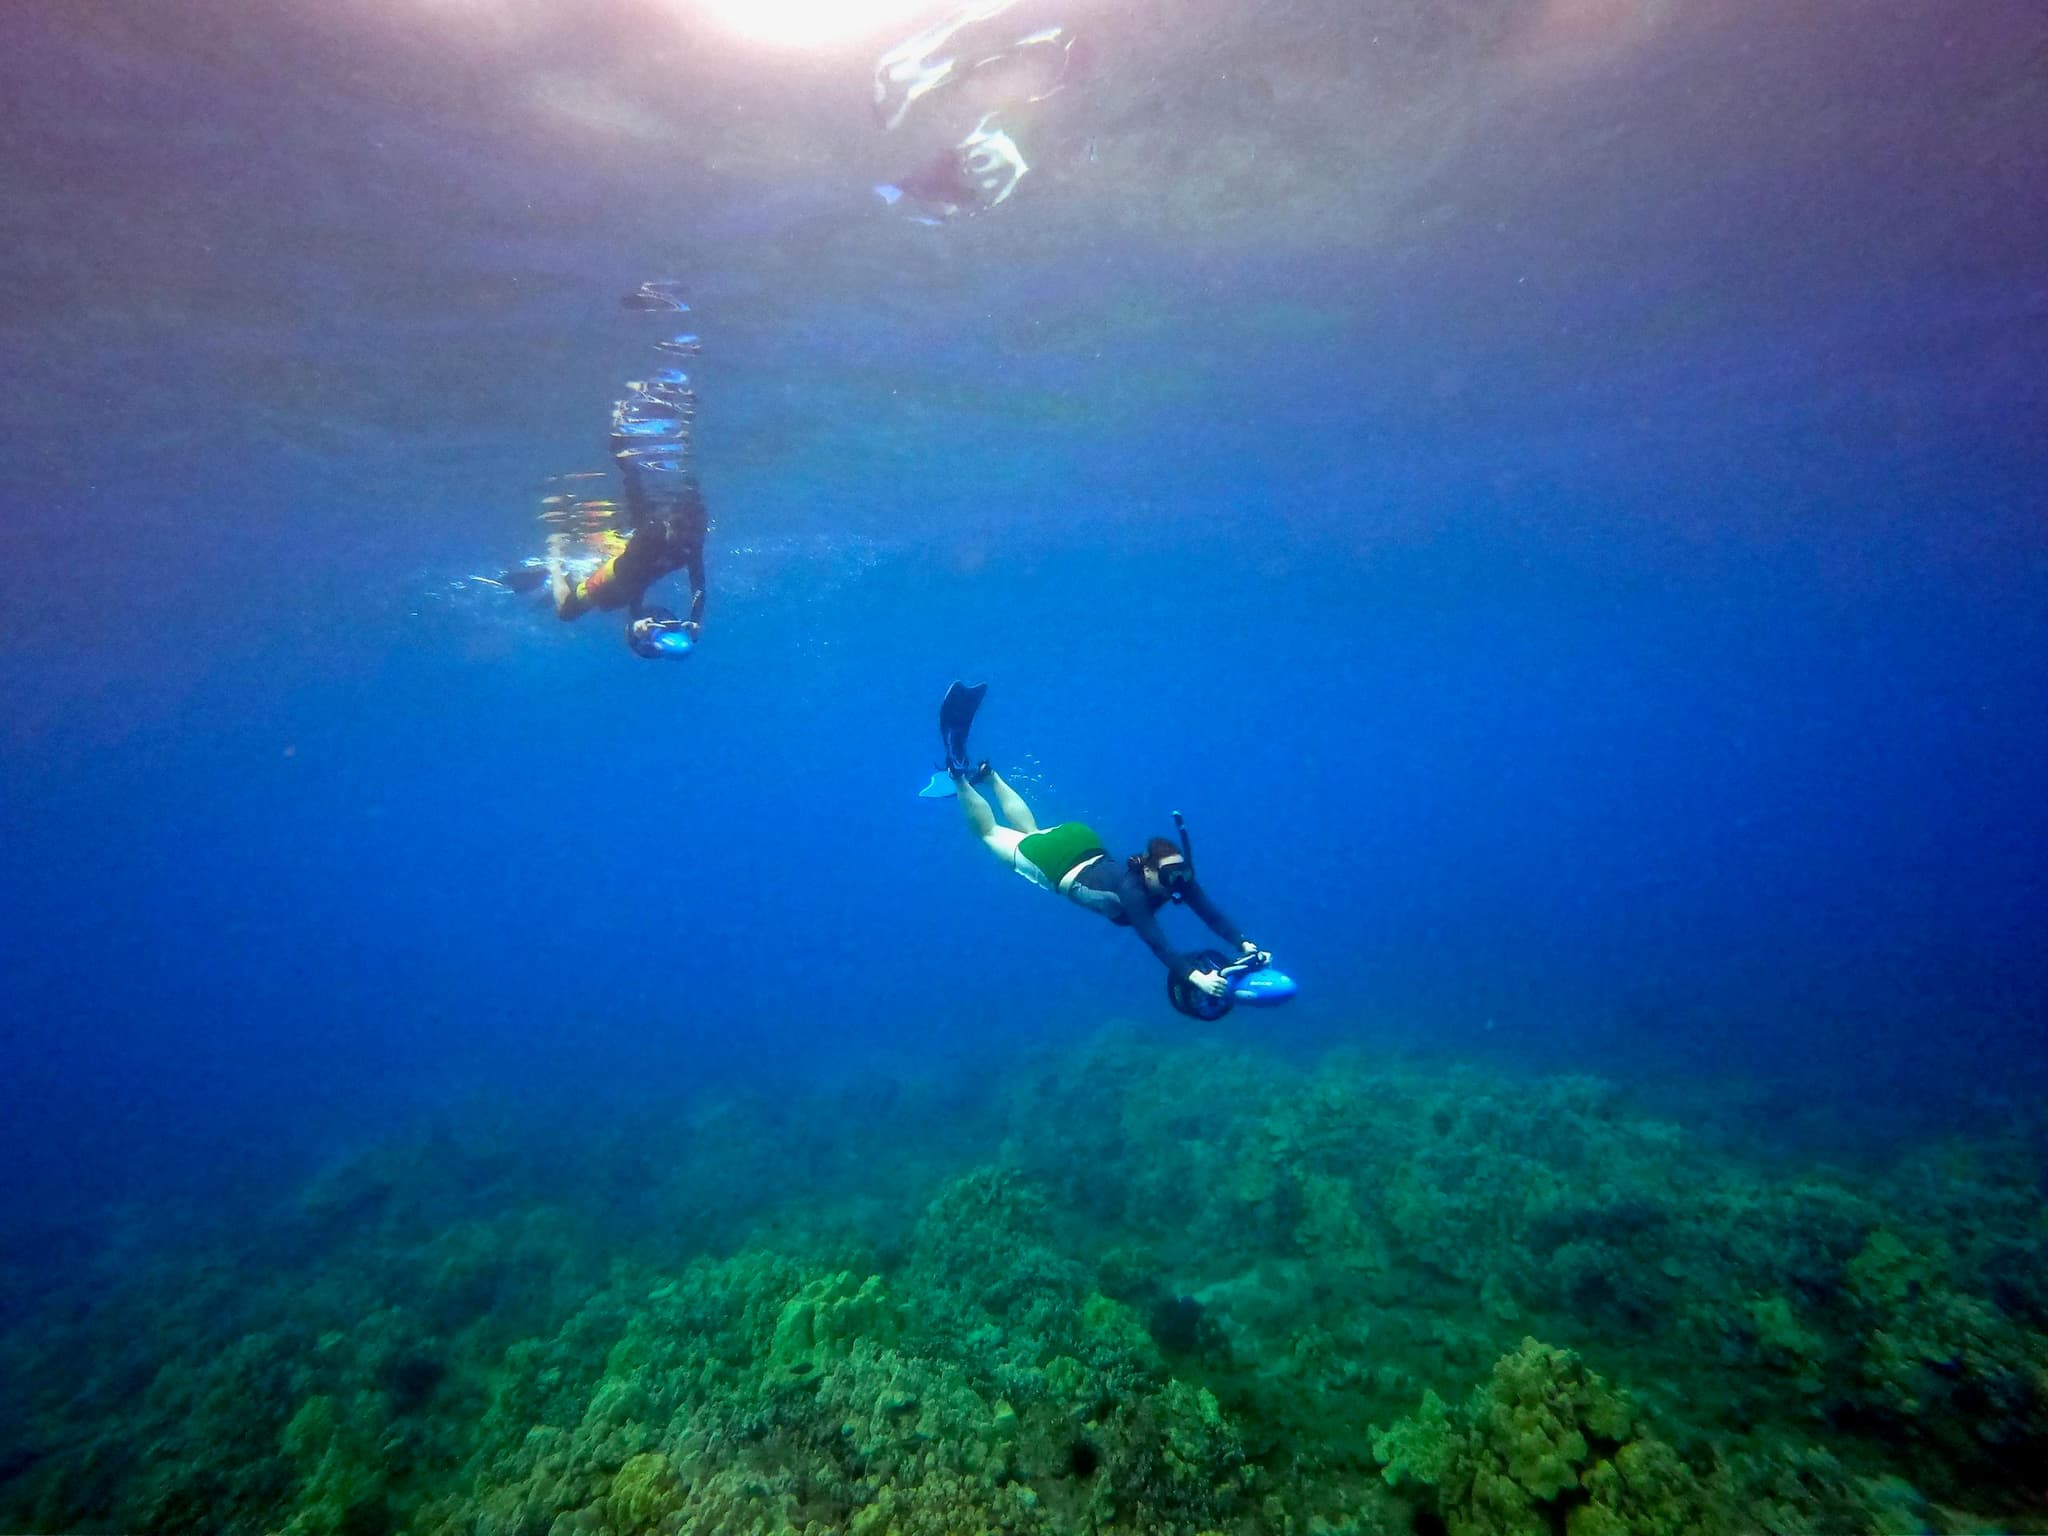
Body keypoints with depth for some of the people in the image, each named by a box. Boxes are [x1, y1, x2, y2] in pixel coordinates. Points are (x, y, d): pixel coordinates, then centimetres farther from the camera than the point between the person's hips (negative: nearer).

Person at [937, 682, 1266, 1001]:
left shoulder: (1178, 878, -23)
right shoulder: (1131, 890, -40)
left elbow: (1211, 913, -25)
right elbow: (1156, 943, -45)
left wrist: (1243, 944, -37)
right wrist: (1195, 976, -53)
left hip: (1085, 849, 6)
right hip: (1056, 864, -6)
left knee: (1029, 831, 31)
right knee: (989, 833, 14)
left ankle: (986, 773, 45)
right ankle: (958, 771, 20)